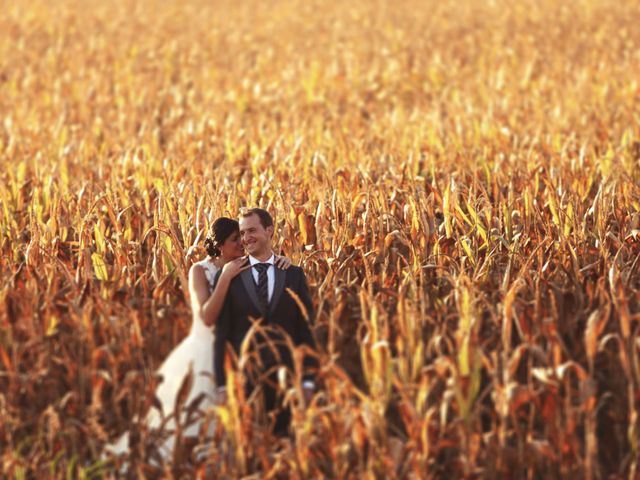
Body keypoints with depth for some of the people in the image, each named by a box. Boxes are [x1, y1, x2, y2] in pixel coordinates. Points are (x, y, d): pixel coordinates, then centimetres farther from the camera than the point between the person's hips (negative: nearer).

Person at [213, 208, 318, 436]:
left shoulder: (294, 275, 7)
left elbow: (306, 329, 6)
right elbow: (222, 334, 2)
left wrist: (308, 381, 0)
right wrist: (222, 385, -5)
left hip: (286, 378, 1)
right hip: (244, 379, -1)